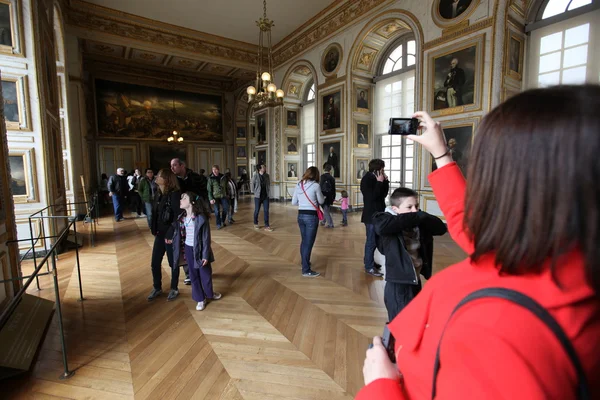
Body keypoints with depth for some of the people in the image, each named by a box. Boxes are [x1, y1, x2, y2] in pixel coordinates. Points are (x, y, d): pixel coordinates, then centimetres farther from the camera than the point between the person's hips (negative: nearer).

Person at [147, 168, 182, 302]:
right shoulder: (158, 193, 6)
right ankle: (157, 288, 34)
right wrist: (154, 229, 5)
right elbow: (154, 213, 12)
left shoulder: (175, 194, -18)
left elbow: (178, 216, -20)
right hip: (160, 234, 7)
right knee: (155, 263, 14)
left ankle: (174, 289, 28)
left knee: (173, 263, 9)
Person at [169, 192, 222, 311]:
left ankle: (209, 294, 39)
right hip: (188, 249, 5)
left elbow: (206, 238, -17)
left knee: (205, 274, 12)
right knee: (193, 275, 14)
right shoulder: (181, 218, -2)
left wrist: (205, 255, -16)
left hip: (199, 250, -5)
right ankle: (200, 299, 30)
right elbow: (177, 232, 12)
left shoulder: (201, 218, -21)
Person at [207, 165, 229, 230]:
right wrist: (211, 199, -13)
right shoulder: (211, 178, -5)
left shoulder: (223, 177, 4)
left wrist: (227, 194, 13)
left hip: (223, 196, 3)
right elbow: (209, 190, -6)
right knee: (217, 211, -1)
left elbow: (226, 186, 13)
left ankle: (223, 221, 25)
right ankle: (218, 224, 12)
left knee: (226, 208, 3)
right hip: (215, 197, -3)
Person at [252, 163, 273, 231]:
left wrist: (268, 192, 6)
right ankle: (255, 224, 30)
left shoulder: (267, 176, 1)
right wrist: (255, 192, 5)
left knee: (266, 211, 0)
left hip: (266, 196, 3)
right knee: (257, 210, 10)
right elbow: (253, 185, 1)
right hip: (258, 197, -2)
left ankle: (267, 226, 5)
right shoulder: (255, 176, -9)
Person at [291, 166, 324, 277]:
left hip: (301, 215, 6)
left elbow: (293, 202, 9)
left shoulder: (298, 185, 4)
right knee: (309, 242, 1)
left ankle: (304, 263, 38)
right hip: (311, 216, -6)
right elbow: (321, 201, 3)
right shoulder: (315, 185, -11)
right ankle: (306, 270, 7)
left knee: (304, 241, 20)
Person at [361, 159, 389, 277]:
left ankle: (369, 262, 30)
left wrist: (385, 181, 1)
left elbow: (384, 194, 12)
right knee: (371, 241, -5)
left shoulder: (375, 179, 11)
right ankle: (369, 267, 3)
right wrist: (380, 182, -19)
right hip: (371, 215, -9)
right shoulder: (367, 179, -13)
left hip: (378, 214, 9)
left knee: (375, 240, 17)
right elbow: (372, 196, -24)